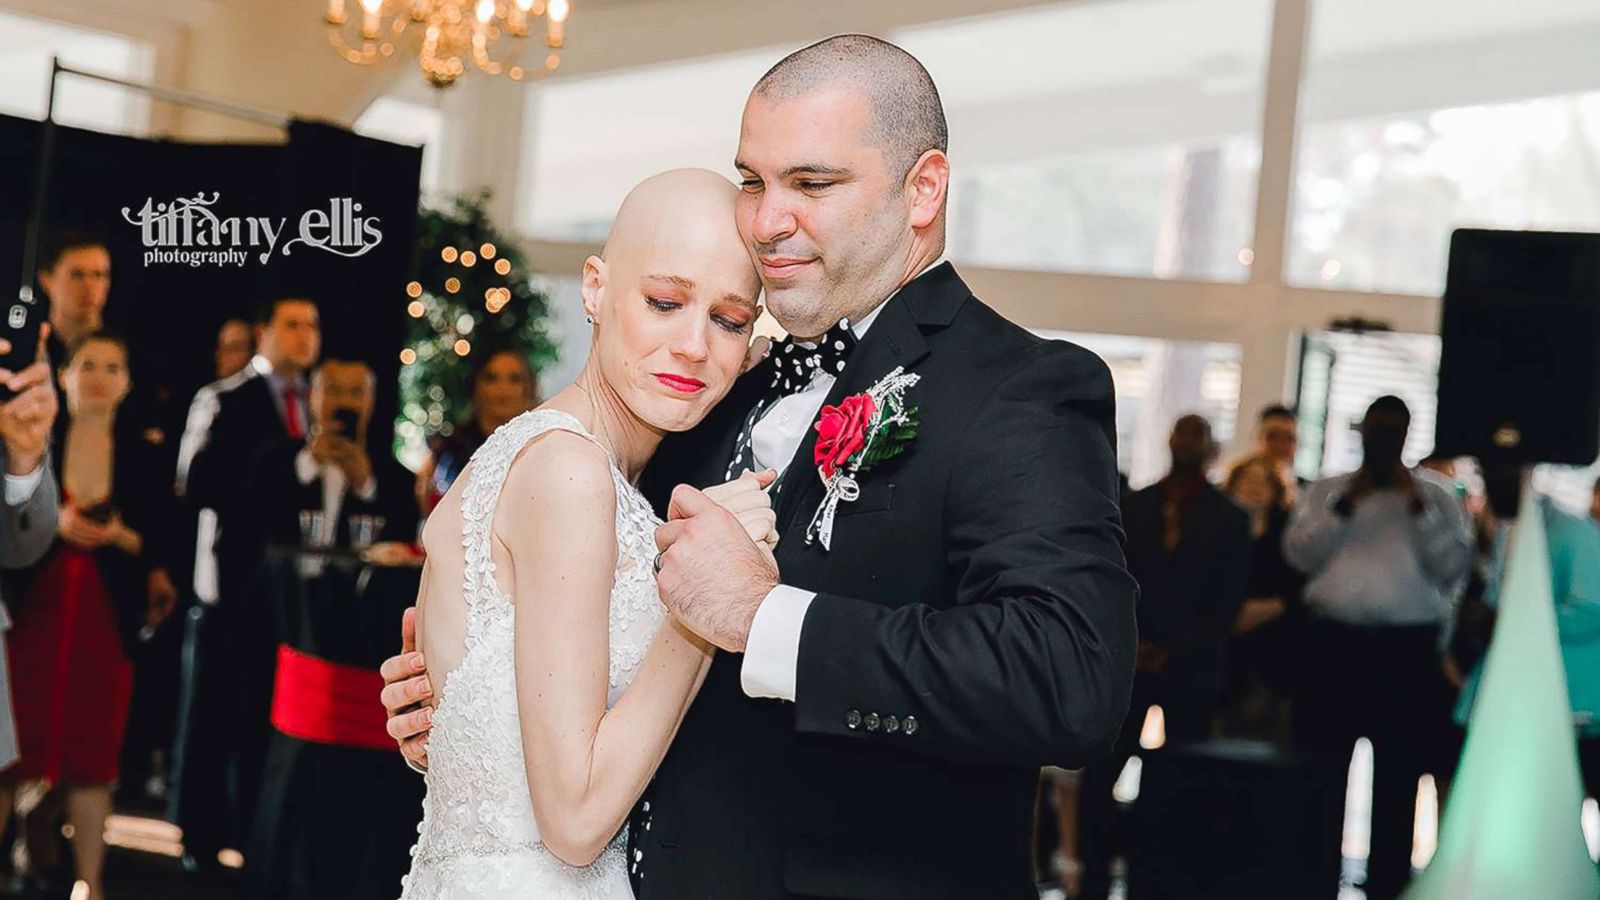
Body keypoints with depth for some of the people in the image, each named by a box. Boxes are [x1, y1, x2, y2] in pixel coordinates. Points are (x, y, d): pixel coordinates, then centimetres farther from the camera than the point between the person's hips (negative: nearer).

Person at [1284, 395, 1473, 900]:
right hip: (1335, 641, 1)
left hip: (1408, 649, -1)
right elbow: (1299, 554, 0)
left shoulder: (1435, 497, 8)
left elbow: (1453, 566, -2)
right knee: (1323, 768, 2)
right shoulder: (1329, 492, 12)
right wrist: (1345, 505, -7)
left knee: (1398, 775, 2)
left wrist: (1419, 508, -9)